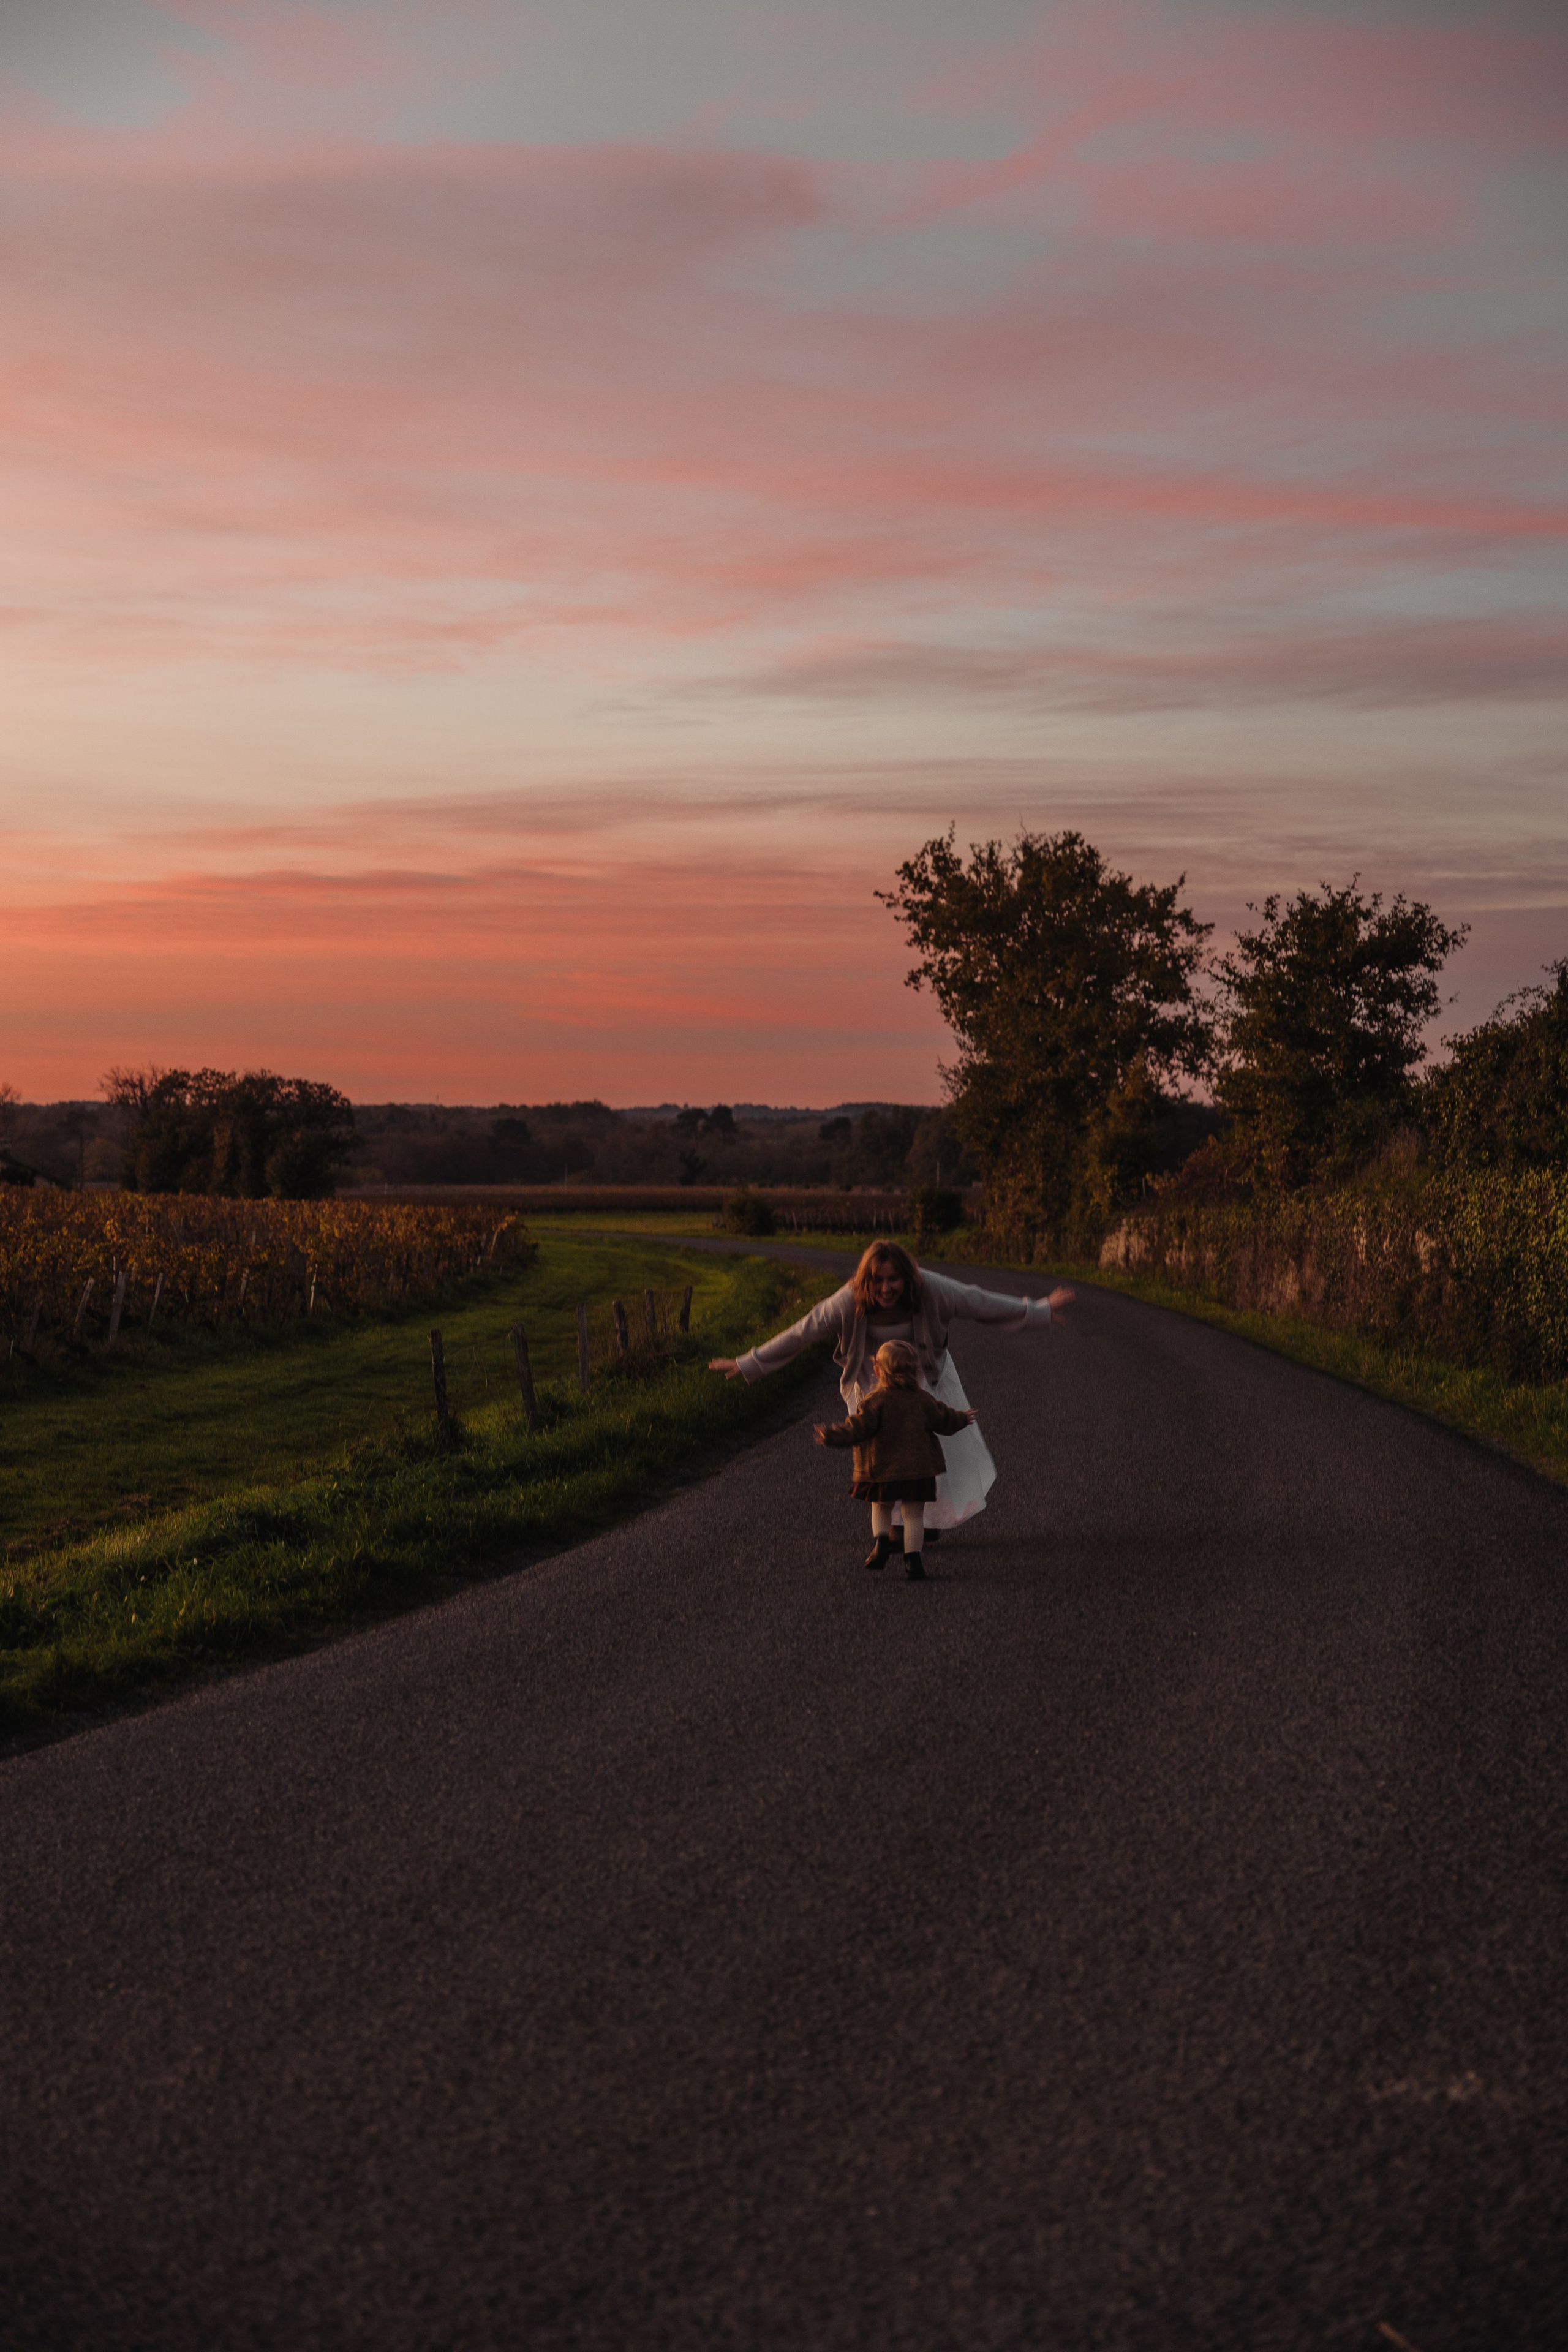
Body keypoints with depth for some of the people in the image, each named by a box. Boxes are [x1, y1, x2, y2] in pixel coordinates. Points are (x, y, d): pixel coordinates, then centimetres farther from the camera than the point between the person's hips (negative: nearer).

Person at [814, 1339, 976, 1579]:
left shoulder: (876, 1401, -11)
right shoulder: (923, 1400, 1)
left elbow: (858, 1428, -17)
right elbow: (944, 1420, 12)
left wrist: (832, 1436, -13)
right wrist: (963, 1418, 31)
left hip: (882, 1471, -2)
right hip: (918, 1469, 2)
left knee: (881, 1508, 18)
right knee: (914, 1515, 6)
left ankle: (881, 1540, -6)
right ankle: (913, 1559, 1)